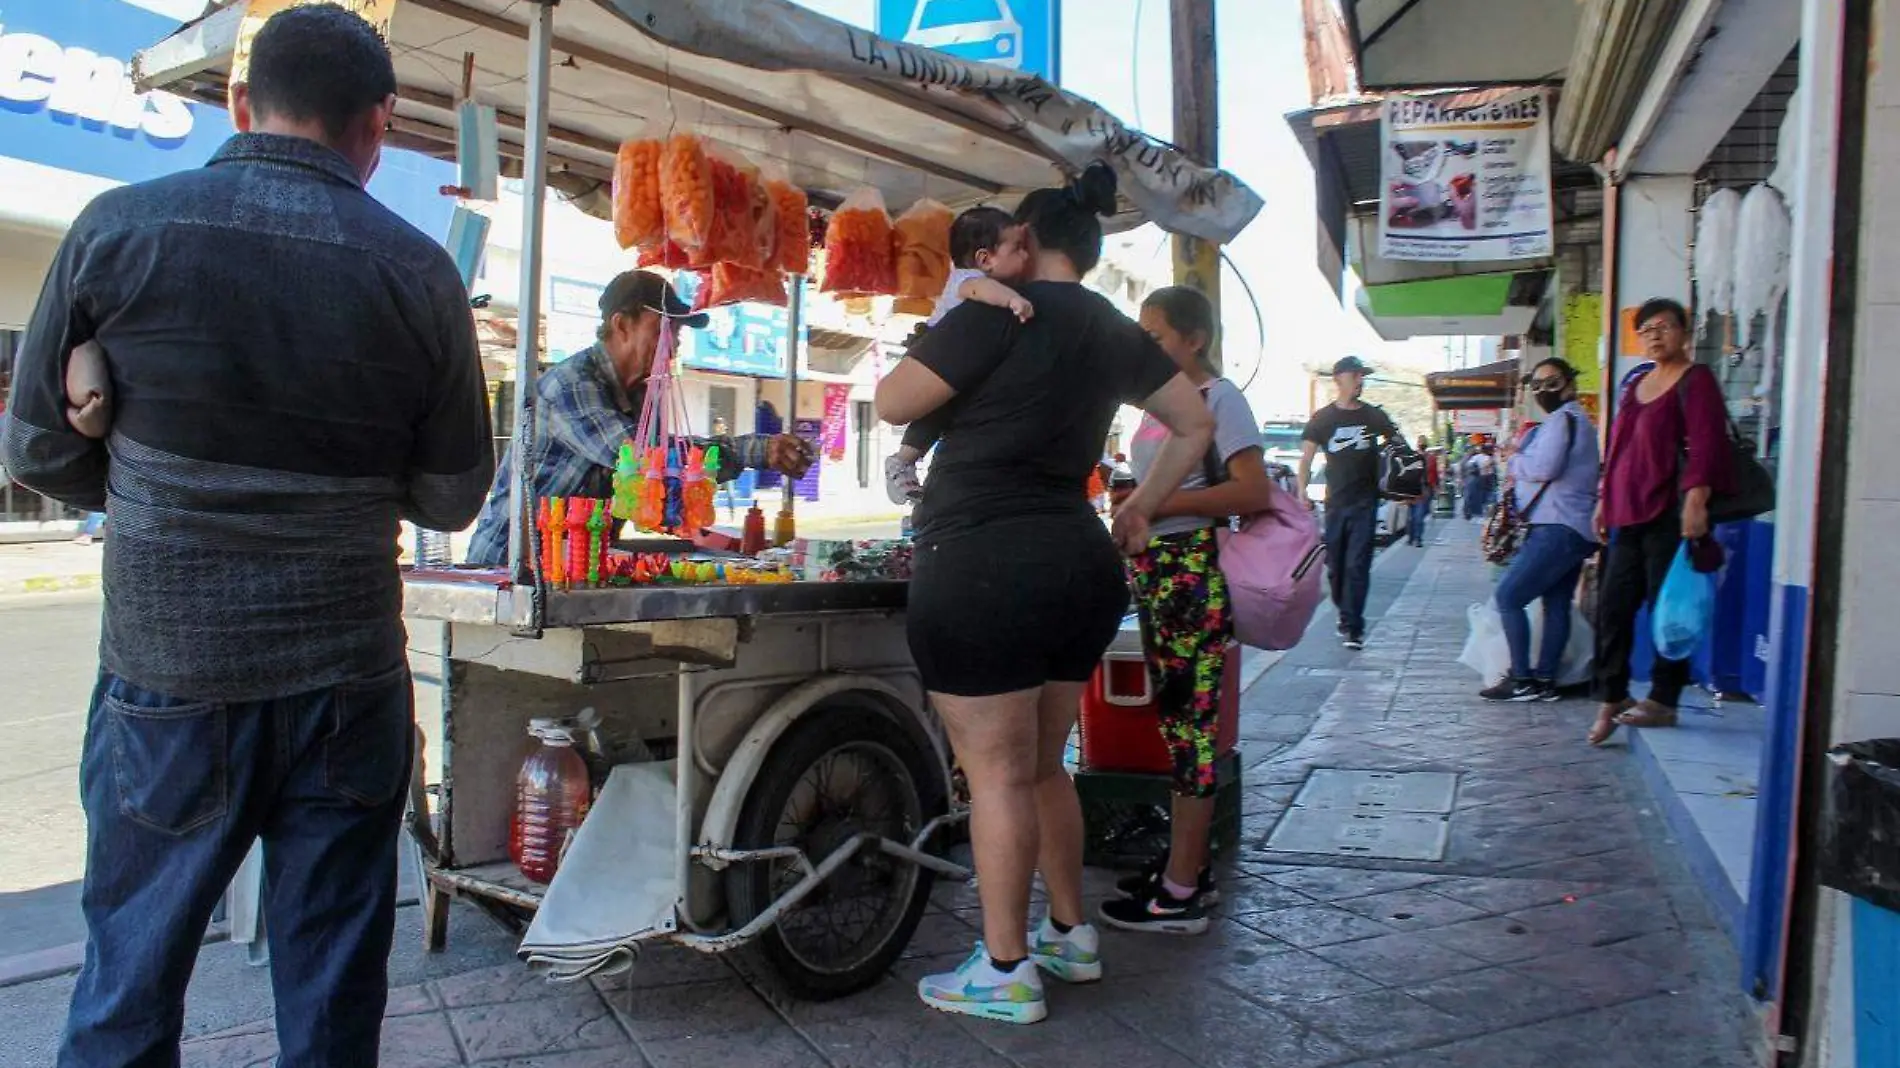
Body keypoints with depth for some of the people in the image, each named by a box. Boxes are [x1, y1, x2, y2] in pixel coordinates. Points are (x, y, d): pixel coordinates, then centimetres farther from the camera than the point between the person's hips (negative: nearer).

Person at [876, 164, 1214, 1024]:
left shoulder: (1001, 312, -10)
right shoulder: (1116, 333, 12)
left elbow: (893, 404, -7)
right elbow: (1196, 425, 21)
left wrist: (936, 342, 11)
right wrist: (1141, 509, 26)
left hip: (982, 565, -7)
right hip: (1080, 563, 8)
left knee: (997, 773, 1)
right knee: (1042, 766, 19)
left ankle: (1006, 972, 12)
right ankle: (1072, 934, 32)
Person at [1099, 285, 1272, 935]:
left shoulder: (1218, 397, -8)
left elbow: (1254, 492, -18)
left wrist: (1158, 504, -18)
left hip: (1193, 574, -9)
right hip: (1154, 573, 9)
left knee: (1192, 722, -5)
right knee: (1175, 718, 13)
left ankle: (1180, 894, 2)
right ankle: (1188, 865, 25)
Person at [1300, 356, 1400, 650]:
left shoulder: (1374, 416, 5)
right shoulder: (1322, 418, 3)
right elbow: (1306, 457, 1)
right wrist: (1302, 491, -13)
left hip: (1365, 502, -1)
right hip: (1336, 502, 1)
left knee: (1357, 565, -7)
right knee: (1335, 566, 9)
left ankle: (1353, 627, -6)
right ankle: (1345, 615, 29)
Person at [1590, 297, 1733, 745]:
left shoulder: (1696, 381, -5)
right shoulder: (1636, 385, 20)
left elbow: (1706, 445, -16)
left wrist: (1696, 501, -26)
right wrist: (1605, 501, 22)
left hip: (1670, 515, -8)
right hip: (1630, 515, 8)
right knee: (1612, 606, 6)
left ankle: (1663, 702, 8)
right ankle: (1611, 699, 14)